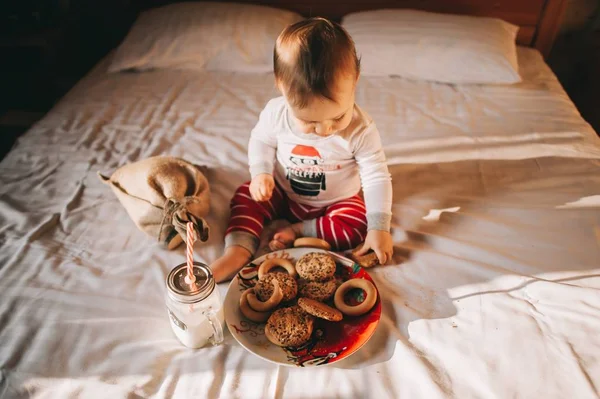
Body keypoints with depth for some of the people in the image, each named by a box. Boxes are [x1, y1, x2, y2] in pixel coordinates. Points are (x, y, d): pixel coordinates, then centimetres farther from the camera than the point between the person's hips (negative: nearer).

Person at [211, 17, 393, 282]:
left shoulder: (361, 130, -27)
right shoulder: (275, 112, -20)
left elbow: (377, 177, -20)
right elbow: (261, 141, -1)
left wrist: (379, 227, -25)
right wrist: (261, 173, -19)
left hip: (337, 201, -2)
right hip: (283, 194, 2)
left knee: (356, 227, -26)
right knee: (247, 197, -15)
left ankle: (297, 231, -14)